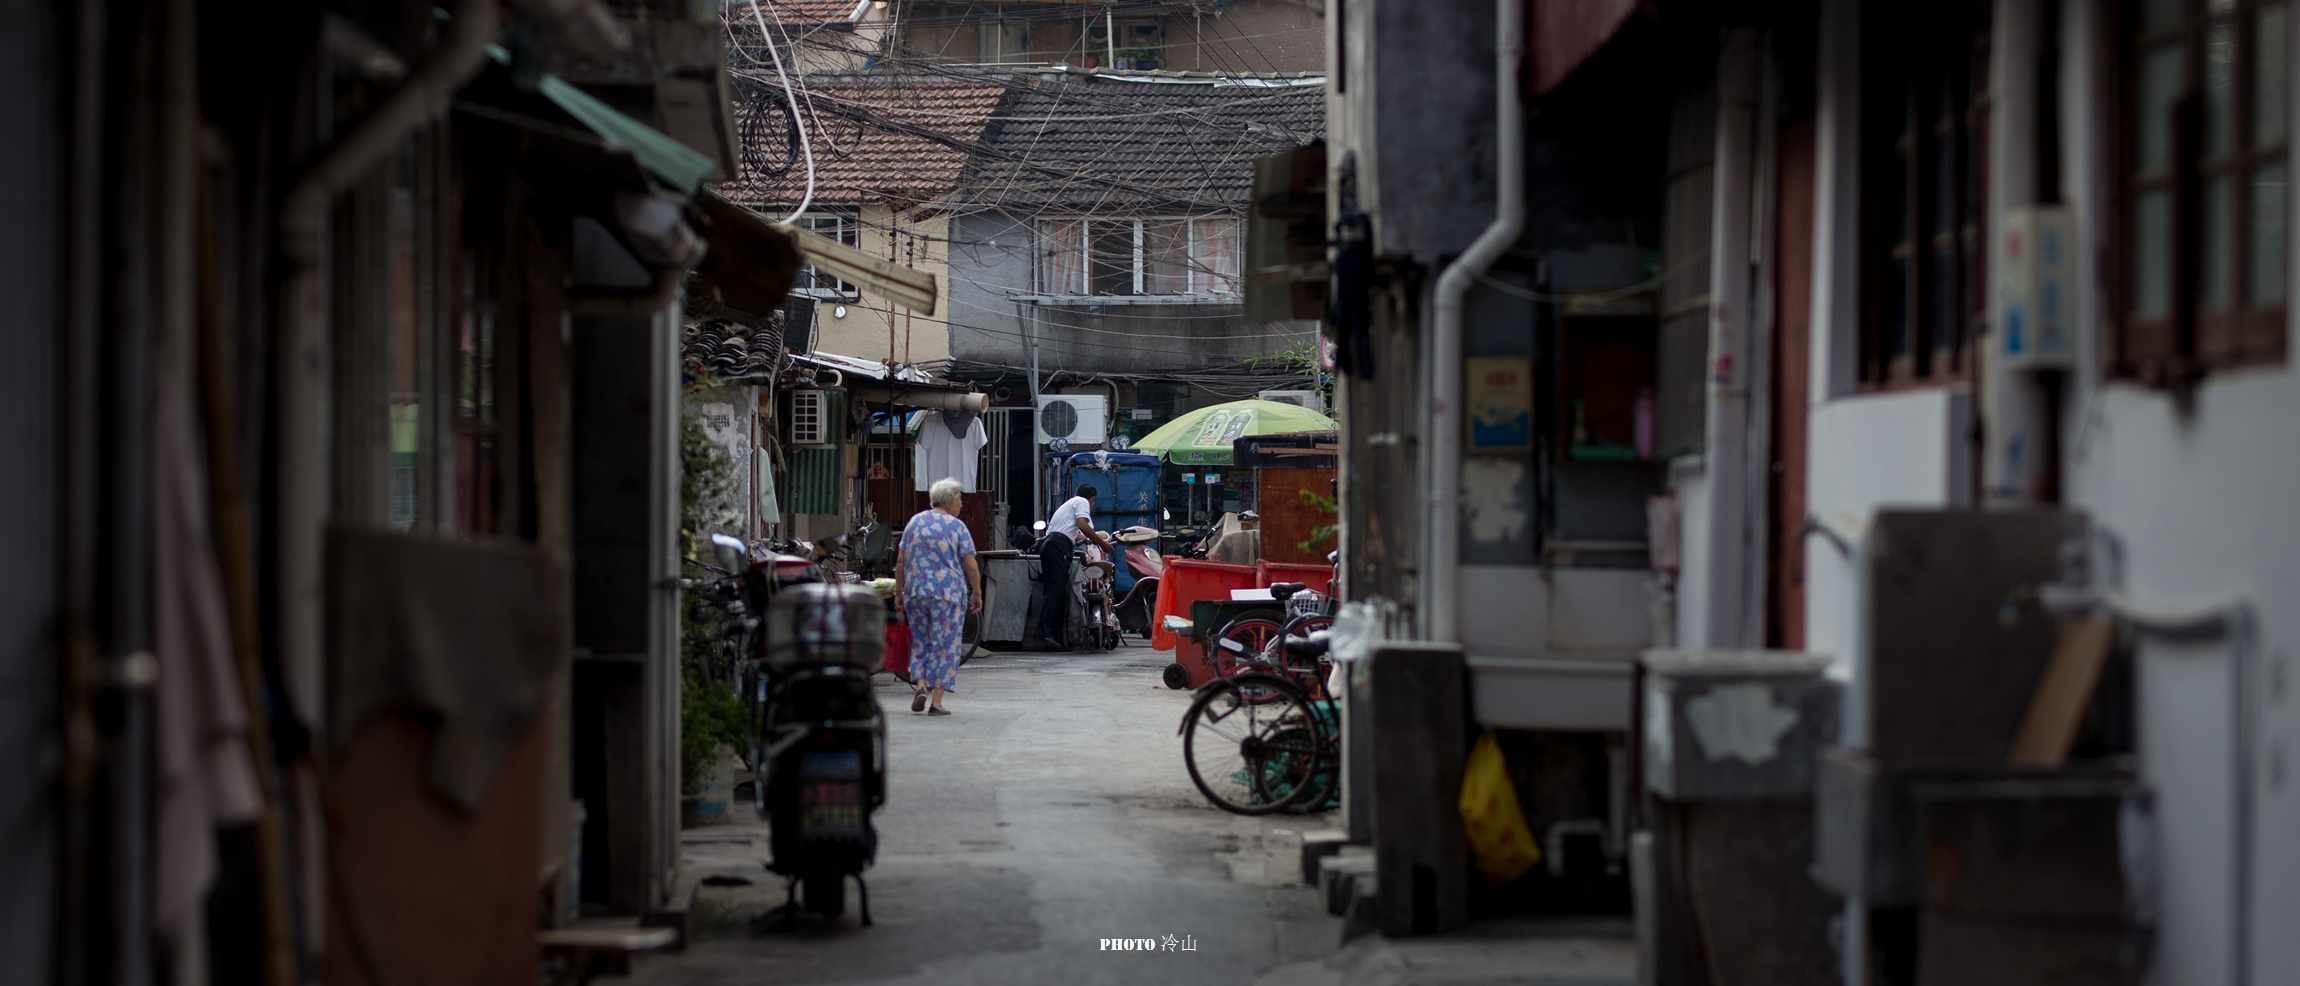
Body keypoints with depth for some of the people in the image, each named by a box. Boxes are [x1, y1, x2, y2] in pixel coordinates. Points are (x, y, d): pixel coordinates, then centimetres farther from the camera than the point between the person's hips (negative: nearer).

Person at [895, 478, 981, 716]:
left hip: (915, 592, 4)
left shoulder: (914, 523, 8)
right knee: (945, 645, 2)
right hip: (948, 593, -4)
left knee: (920, 641, 17)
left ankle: (921, 685, -3)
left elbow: (900, 561, 9)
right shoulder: (956, 527, -4)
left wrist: (899, 592, 15)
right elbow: (971, 565, -6)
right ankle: (937, 701, -1)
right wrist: (977, 594, 4)